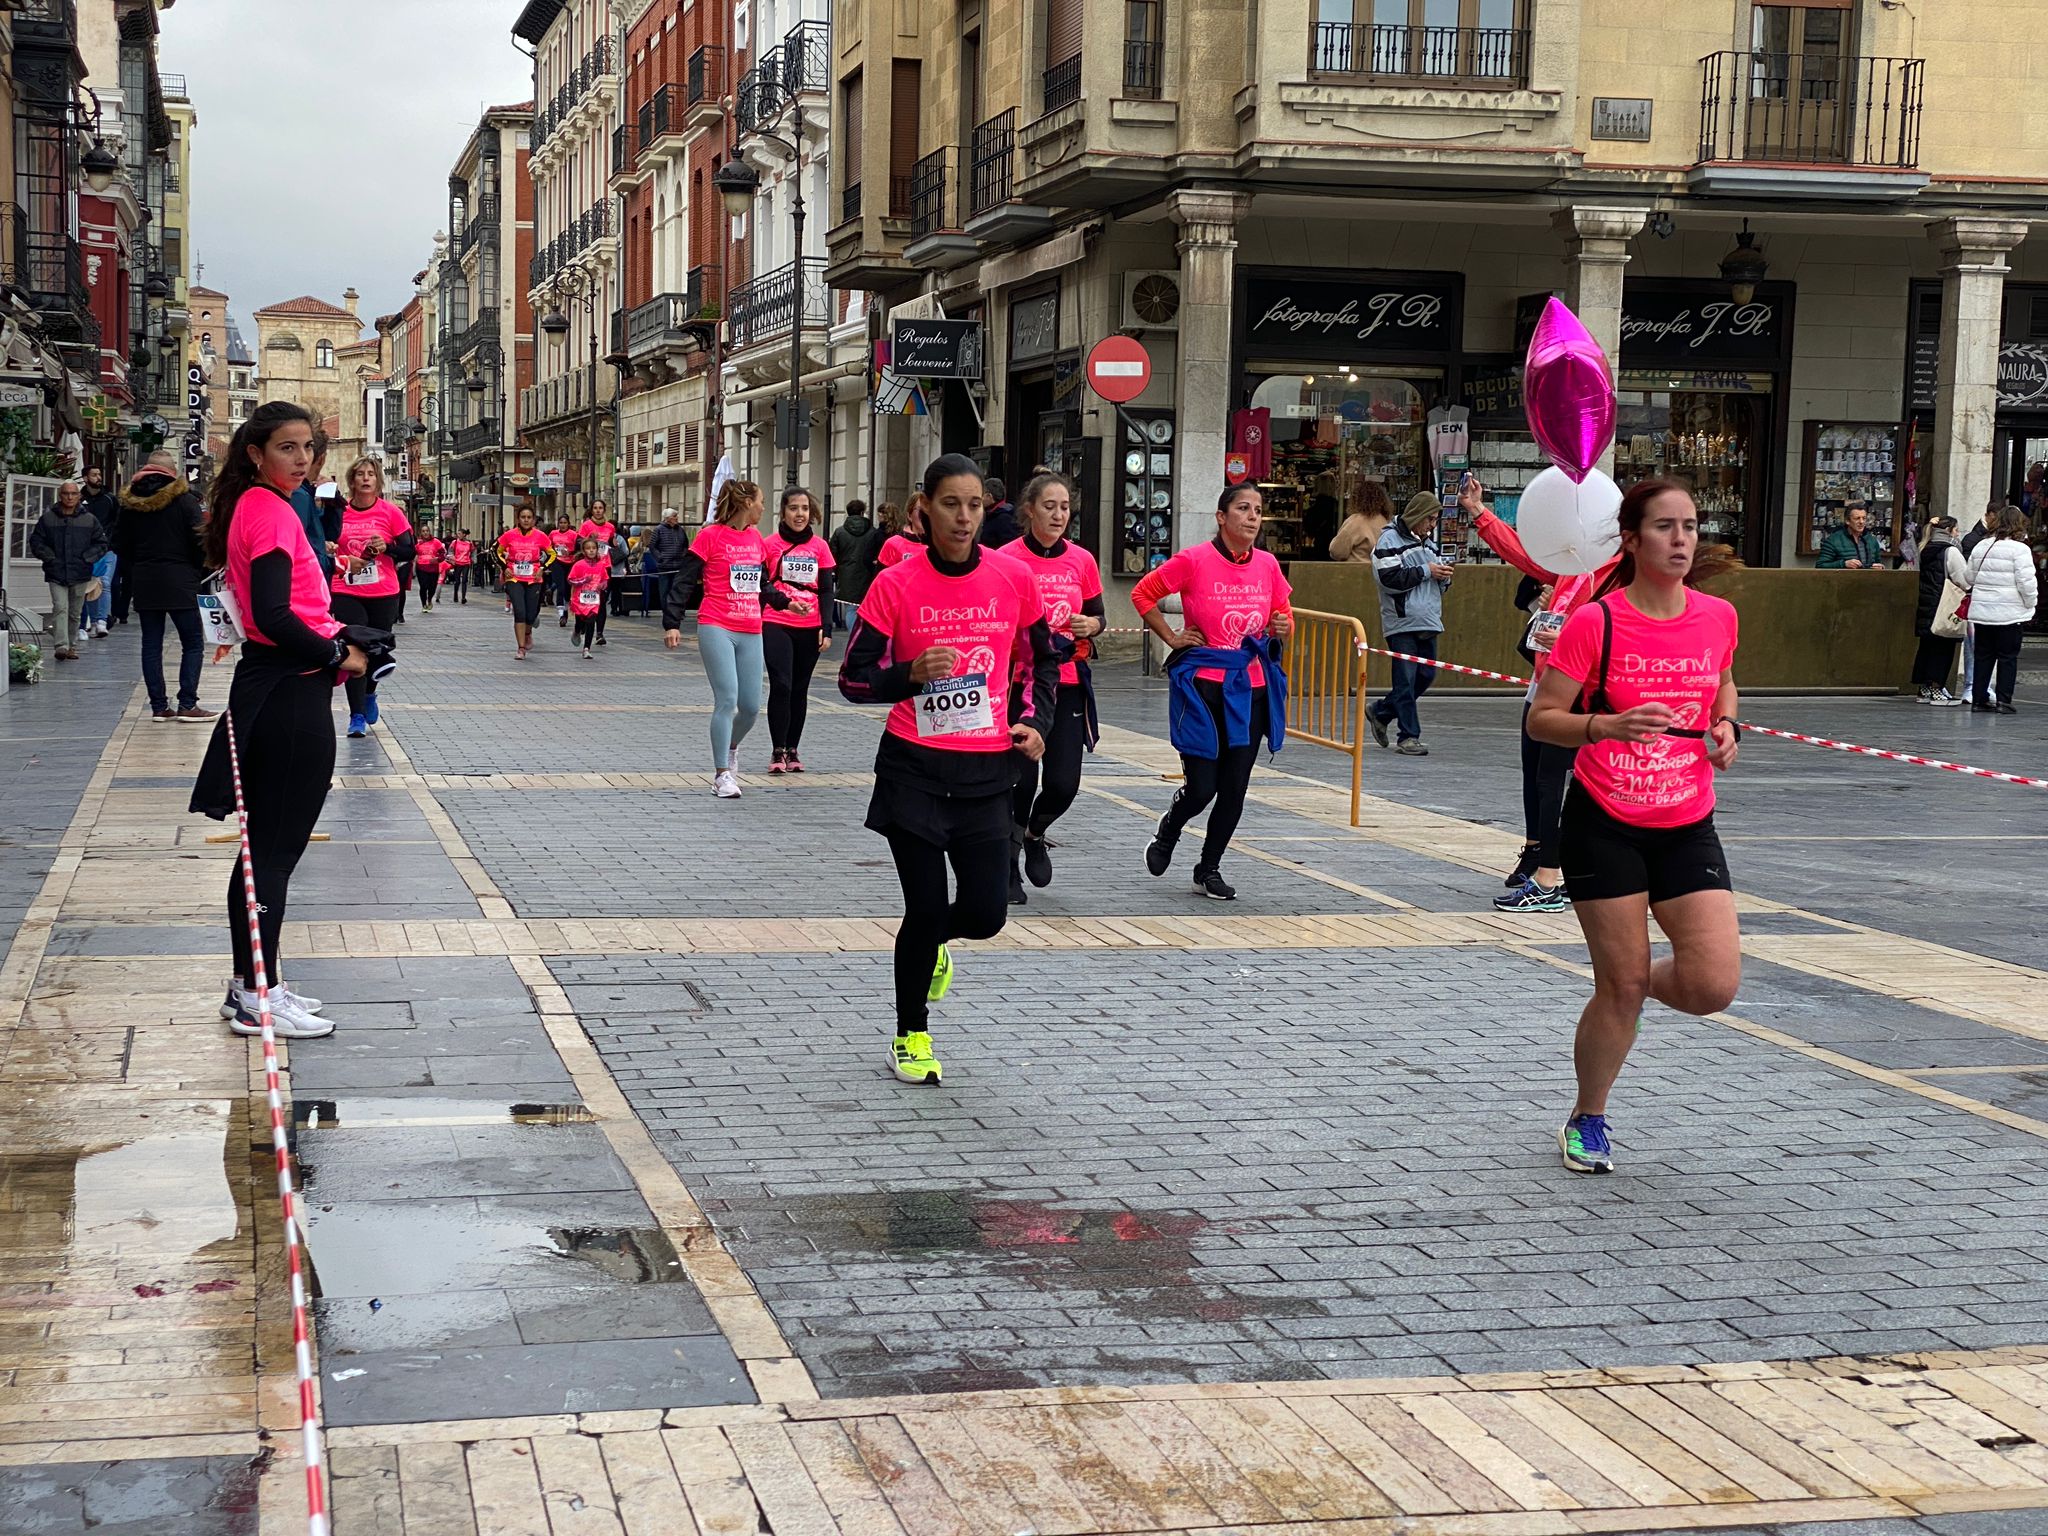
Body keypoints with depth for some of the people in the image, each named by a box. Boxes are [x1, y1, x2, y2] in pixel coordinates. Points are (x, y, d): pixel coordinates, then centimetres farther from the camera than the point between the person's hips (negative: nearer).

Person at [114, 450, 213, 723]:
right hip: (179, 581, -4)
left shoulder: (130, 503, 6)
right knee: (193, 642, 1)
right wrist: (199, 573, 4)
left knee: (151, 644, 8)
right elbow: (200, 540, -10)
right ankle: (187, 705, -7)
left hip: (143, 582, 4)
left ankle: (158, 706, 7)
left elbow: (120, 544, 12)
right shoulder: (184, 500, -7)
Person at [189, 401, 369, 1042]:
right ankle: (257, 997, 4)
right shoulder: (272, 511, -16)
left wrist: (333, 641, 6)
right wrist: (338, 654, -11)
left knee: (267, 846, 15)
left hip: (273, 688, 10)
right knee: (275, 849, -3)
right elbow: (273, 616, -24)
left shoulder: (254, 507, 14)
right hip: (290, 696, -10)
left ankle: (252, 985, 24)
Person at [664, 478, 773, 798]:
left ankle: (730, 747, 36)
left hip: (750, 632, 6)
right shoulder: (711, 535, -6)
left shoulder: (756, 537, 13)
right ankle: (722, 775, -1)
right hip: (716, 629, -6)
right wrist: (671, 623, -12)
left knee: (751, 706, 4)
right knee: (727, 699, -11)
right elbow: (685, 581, -6)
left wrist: (785, 602, 21)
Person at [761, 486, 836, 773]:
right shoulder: (771, 544, 0)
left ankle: (792, 750, 17)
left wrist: (826, 628, -2)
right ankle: (778, 752, -4)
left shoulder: (820, 546, 6)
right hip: (776, 626, -3)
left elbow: (826, 590, 7)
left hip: (810, 628, 3)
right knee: (781, 686, -11)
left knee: (800, 689, 8)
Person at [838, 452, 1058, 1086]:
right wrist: (913, 673, -22)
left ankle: (931, 941, 36)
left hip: (985, 771, 2)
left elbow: (1041, 661, 15)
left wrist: (1033, 723, 1)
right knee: (926, 907, -1)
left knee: (985, 913, -2)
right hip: (914, 769, -2)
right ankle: (911, 1037, 21)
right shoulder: (895, 585, -7)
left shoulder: (1013, 581, -1)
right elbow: (854, 679, -5)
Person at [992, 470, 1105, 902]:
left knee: (1064, 784, -2)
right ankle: (1009, 869, 15)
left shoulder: (1081, 560, 5)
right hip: (1018, 683, -3)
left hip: (1067, 683, 3)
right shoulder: (1007, 559, -6)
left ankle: (1034, 834, 31)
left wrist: (1090, 625, -7)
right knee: (1021, 779, -4)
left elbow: (1097, 616, 15)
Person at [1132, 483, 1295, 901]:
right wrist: (1172, 638, -2)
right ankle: (1166, 836, 29)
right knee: (1201, 788, -4)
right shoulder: (1194, 561, -10)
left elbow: (1283, 615, 18)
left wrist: (1281, 627, -3)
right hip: (1204, 686, -4)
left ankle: (1209, 869, 22)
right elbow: (1142, 594, 0)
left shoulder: (1267, 565, 4)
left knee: (1234, 788, 5)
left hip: (1252, 688, 4)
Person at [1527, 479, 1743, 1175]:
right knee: (1622, 982, 0)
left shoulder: (1718, 616, 0)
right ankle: (1587, 1120, 23)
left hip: (1688, 827, 4)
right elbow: (1541, 720, -10)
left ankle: (1640, 985, 28)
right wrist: (1607, 725, -28)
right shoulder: (1594, 623, -13)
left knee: (1714, 986, -8)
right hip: (1604, 824, -4)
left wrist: (1726, 726, 1)